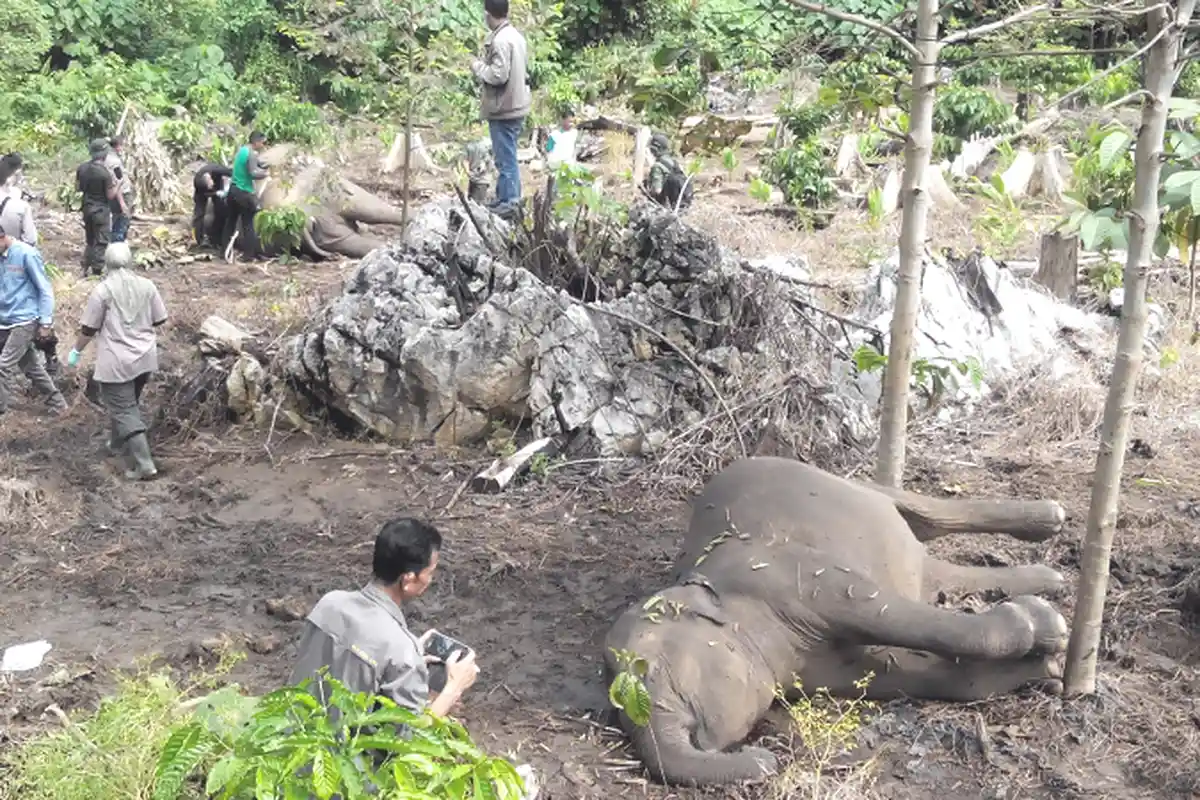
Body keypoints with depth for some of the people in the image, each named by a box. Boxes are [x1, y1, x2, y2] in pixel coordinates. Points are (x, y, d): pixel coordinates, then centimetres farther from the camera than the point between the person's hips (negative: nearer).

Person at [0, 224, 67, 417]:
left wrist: (45, 322, -11)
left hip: (24, 321, -7)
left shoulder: (26, 254, -14)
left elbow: (45, 289, -10)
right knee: (31, 366, 14)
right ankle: (57, 403, 26)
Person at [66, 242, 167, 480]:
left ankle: (144, 465, -8)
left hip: (117, 362, -6)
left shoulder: (103, 290, -12)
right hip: (145, 357, 6)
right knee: (126, 404, 25)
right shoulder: (147, 286, 0)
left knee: (125, 411, -3)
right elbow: (159, 320, 7)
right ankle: (118, 444, 42)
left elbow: (88, 329, -8)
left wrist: (76, 351, 8)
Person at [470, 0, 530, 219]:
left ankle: (507, 203, 4)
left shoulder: (500, 40, -20)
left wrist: (478, 66, -10)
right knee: (508, 155, 17)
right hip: (514, 105, 10)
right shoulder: (515, 35, 10)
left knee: (505, 157, -2)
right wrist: (485, 65, 15)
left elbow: (498, 75, -25)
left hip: (504, 109, -10)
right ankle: (509, 198, 25)